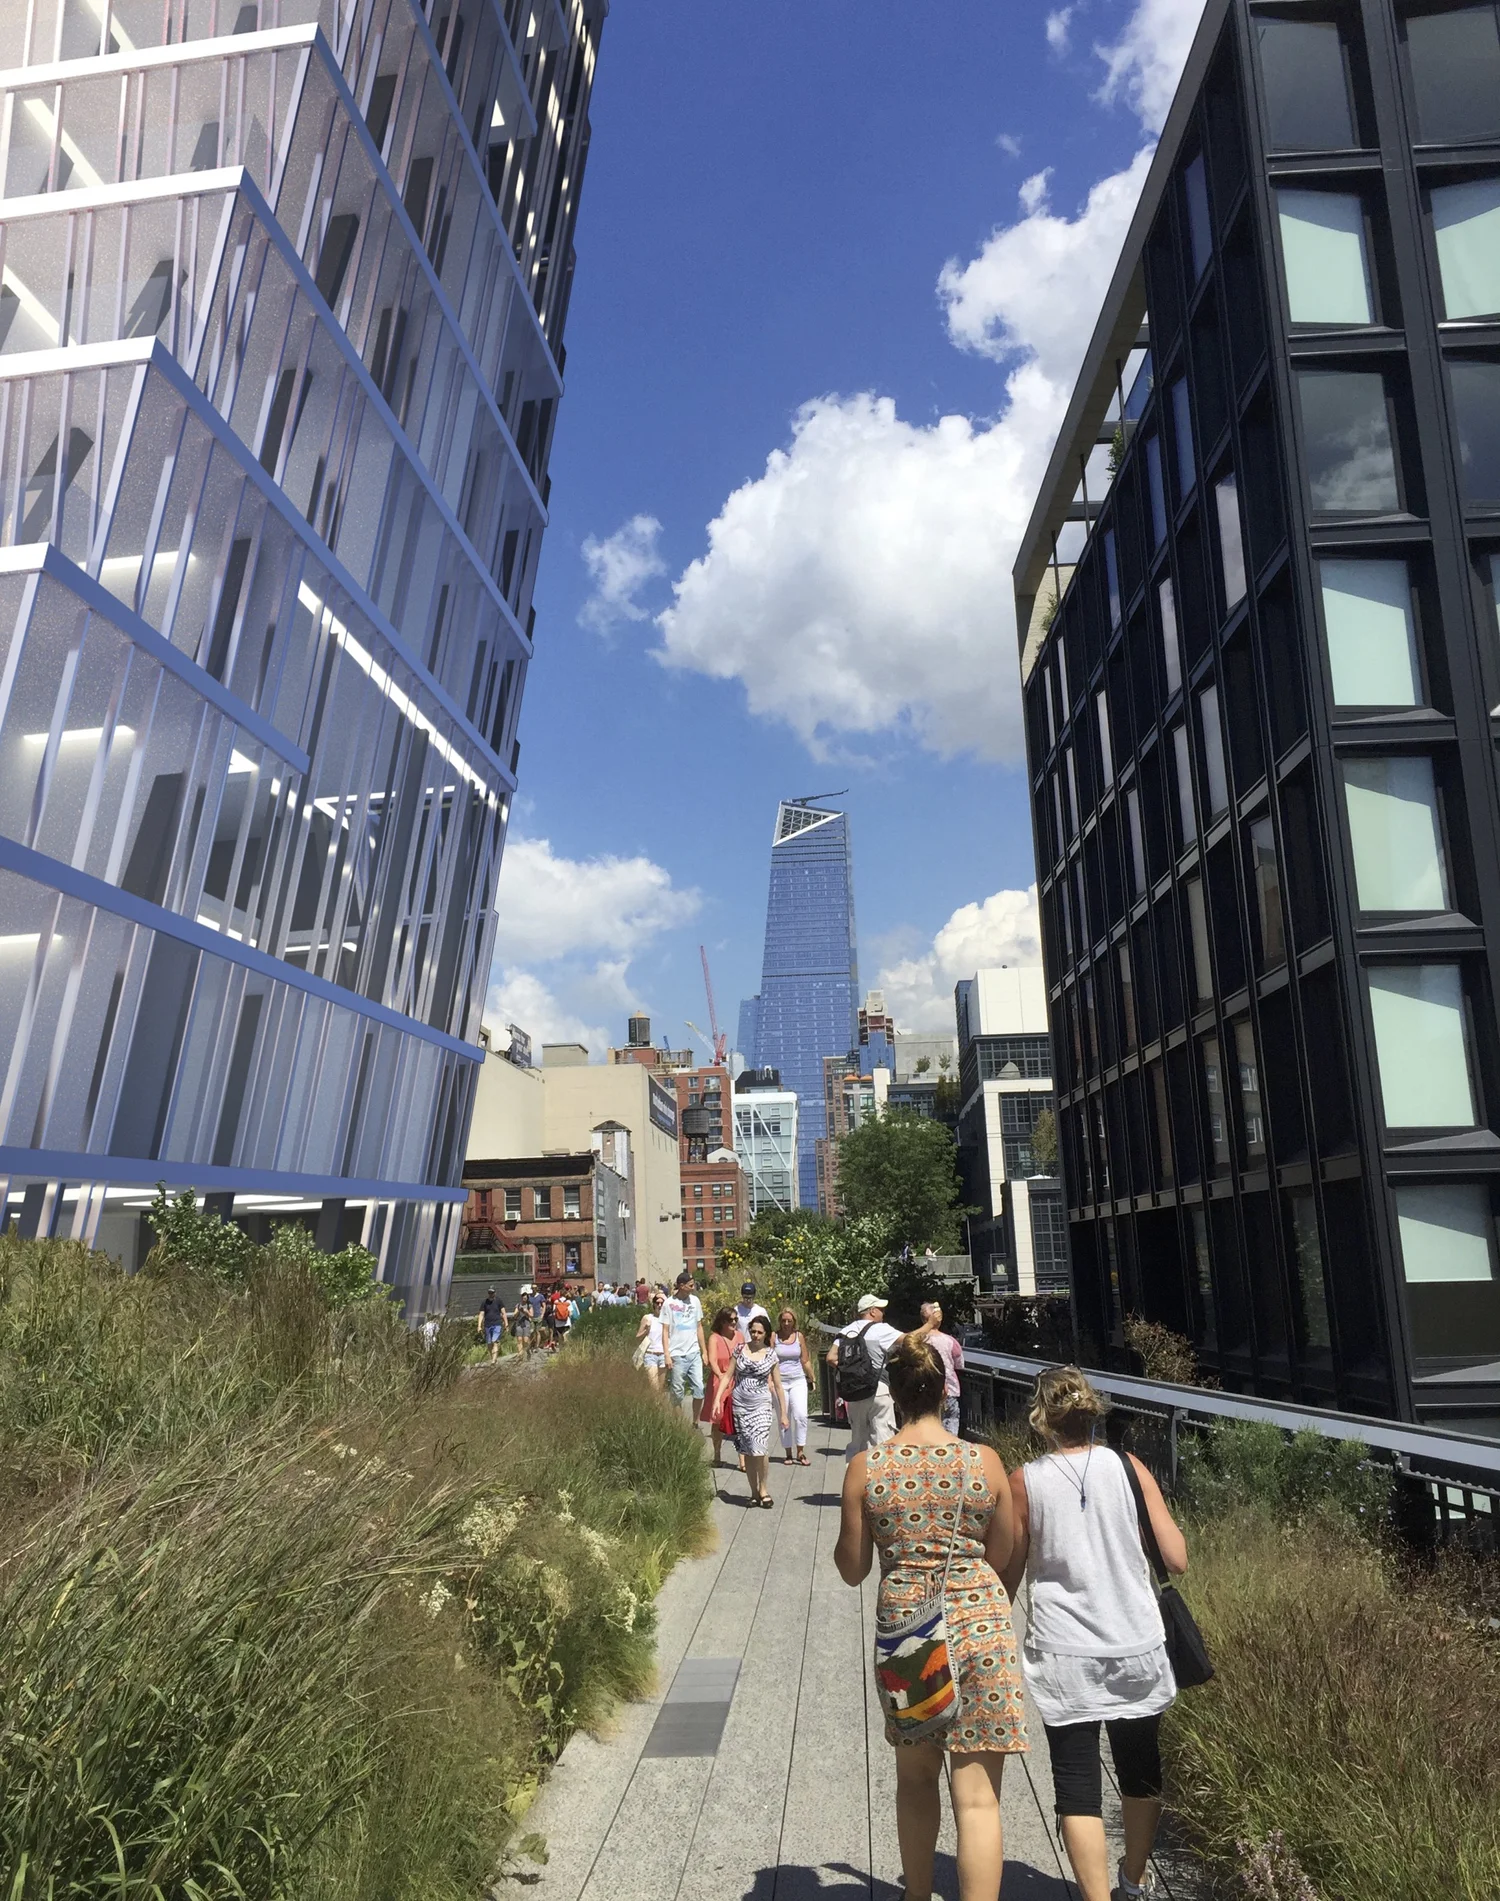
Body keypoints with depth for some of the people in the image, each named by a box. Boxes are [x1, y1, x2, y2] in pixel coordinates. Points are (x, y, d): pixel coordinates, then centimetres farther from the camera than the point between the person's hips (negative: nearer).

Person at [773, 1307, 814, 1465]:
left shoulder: (799, 1336, 7)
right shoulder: (774, 1337, 0)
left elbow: (805, 1361, 13)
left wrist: (812, 1378, 12)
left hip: (798, 1381, 1)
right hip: (779, 1382, -1)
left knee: (801, 1415, -14)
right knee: (784, 1419, 3)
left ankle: (800, 1452, -3)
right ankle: (788, 1454, 14)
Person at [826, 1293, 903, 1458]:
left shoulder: (848, 1330, 8)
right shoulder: (881, 1329, -10)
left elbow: (831, 1358, 4)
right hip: (877, 1390, -6)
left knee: (857, 1440, 16)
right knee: (883, 1440, -2)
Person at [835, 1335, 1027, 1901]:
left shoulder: (865, 1468, -9)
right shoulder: (985, 1461, -8)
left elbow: (852, 1569, -1)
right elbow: (1001, 1557, 4)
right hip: (980, 1624, -1)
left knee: (916, 1776, 24)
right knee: (977, 1796, 6)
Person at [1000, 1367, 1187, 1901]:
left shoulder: (1025, 1482, -9)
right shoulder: (1128, 1467, -7)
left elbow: (1008, 1577, -1)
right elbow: (1177, 1560, -5)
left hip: (1064, 1657, -3)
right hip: (1137, 1649, 3)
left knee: (1077, 1786, 7)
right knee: (1140, 1771, 24)